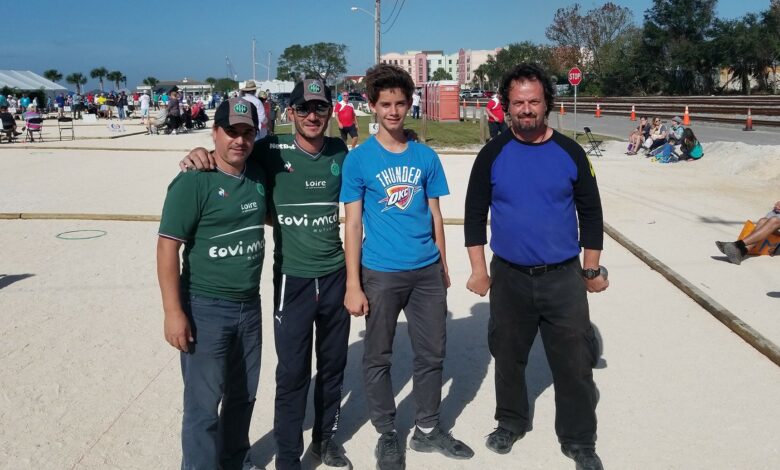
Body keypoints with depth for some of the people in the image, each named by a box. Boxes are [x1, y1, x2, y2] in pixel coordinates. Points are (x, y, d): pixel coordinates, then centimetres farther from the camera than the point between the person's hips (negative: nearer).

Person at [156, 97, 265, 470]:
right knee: (203, 404, 0)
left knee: (243, 394, 20)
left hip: (250, 305, 7)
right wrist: (173, 312, -20)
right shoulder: (193, 183, -15)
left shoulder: (259, 177, 4)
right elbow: (168, 246, -17)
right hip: (206, 308, -6)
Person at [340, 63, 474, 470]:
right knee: (378, 358, 9)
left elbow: (435, 215, 10)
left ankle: (427, 430, 31)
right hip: (381, 274, -3)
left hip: (427, 272, 3)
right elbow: (352, 224, -6)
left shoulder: (426, 157, 4)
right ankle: (387, 435, 28)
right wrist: (353, 285, -9)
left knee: (432, 353, 12)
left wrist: (443, 267, 11)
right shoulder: (358, 159, -5)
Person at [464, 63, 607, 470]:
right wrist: (479, 269, -1)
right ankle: (510, 422, 37)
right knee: (508, 356, 15)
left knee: (574, 362, 4)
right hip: (508, 276, 1)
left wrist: (591, 270, 4)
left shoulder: (570, 152, -2)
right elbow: (475, 213, 2)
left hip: (564, 277, 0)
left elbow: (590, 213, 5)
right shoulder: (493, 154, -2)